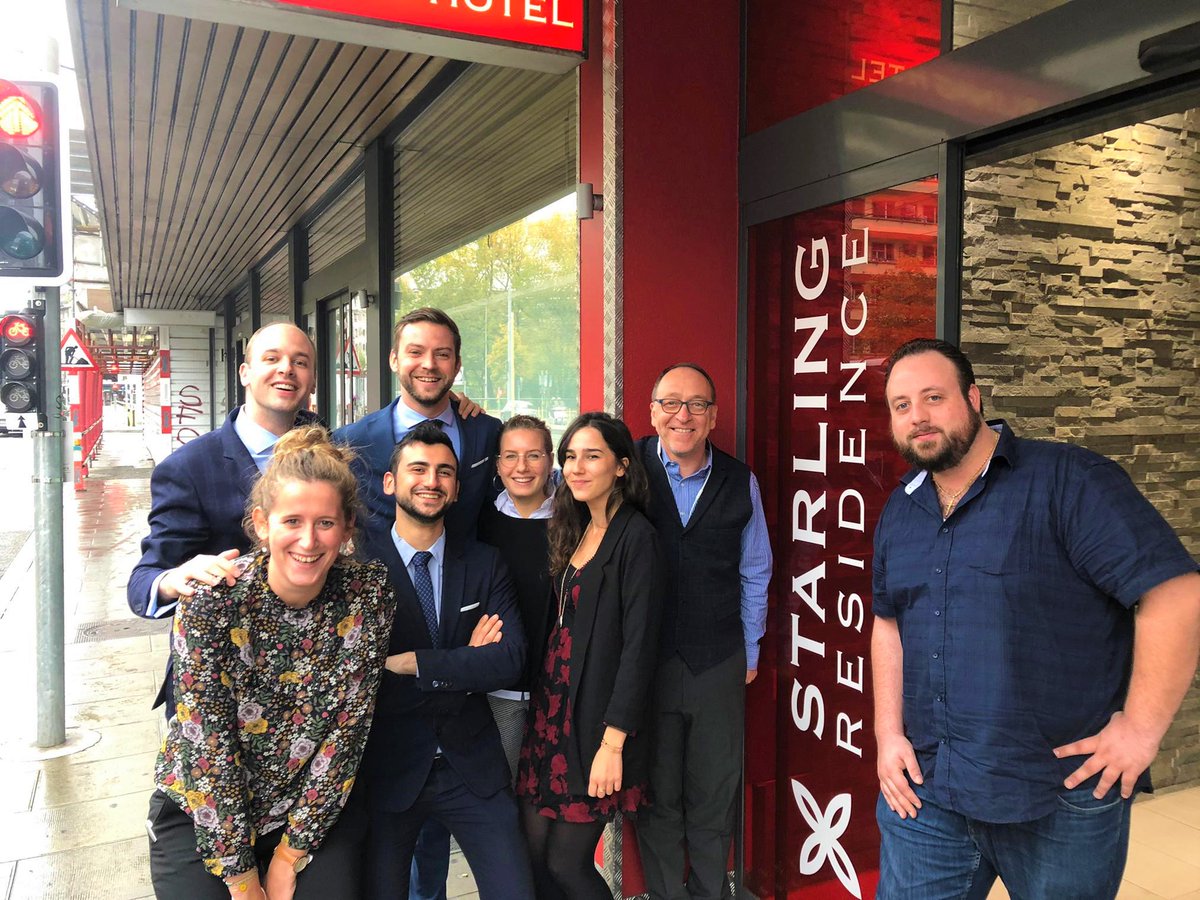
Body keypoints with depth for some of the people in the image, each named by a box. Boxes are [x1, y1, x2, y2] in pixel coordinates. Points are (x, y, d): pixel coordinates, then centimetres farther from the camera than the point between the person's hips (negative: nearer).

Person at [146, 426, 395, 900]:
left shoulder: (370, 593, -15)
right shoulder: (211, 596, -21)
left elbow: (348, 731, -11)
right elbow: (209, 741, -18)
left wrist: (290, 854, -9)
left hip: (317, 807, 1)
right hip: (200, 813, -1)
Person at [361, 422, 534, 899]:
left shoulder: (486, 564, 1)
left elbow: (510, 659, -11)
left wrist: (413, 663, -17)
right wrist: (464, 664, -13)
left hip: (472, 765, 2)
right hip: (388, 770, -2)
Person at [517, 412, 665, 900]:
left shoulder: (635, 536, -13)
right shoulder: (575, 530, 11)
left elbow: (638, 646, -17)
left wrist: (612, 743, -19)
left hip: (594, 717, -7)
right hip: (552, 707, 7)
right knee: (535, 853, 11)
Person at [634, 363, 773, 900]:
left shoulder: (740, 482, 1)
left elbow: (753, 573, 9)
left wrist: (750, 649, 10)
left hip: (720, 663, 2)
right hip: (645, 659, -2)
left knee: (714, 796, 15)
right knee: (658, 797, 13)